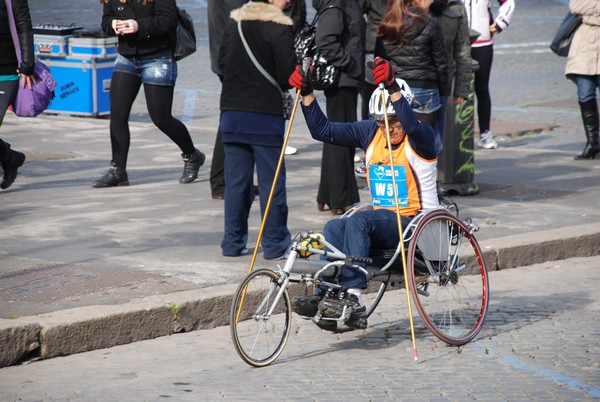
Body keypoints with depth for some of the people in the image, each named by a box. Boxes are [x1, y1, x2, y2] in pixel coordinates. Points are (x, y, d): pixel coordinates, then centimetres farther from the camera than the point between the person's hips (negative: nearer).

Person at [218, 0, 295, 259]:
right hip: (265, 116, -5)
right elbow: (288, 75, -14)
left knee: (235, 179, 11)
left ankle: (233, 242, 14)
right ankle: (275, 243, 8)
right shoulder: (279, 28, -12)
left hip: (231, 112, 5)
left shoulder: (234, 22, 5)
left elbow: (222, 63, 10)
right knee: (271, 181, 3)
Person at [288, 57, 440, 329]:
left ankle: (353, 299, -35)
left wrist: (393, 88, -45)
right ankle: (325, 296, -28)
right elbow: (324, 131, 5)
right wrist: (307, 94, -6)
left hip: (416, 223, -6)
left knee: (358, 221, -30)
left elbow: (412, 126, -34)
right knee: (334, 228, -21)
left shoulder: (422, 138, -8)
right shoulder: (371, 133, 8)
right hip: (382, 221, 6)